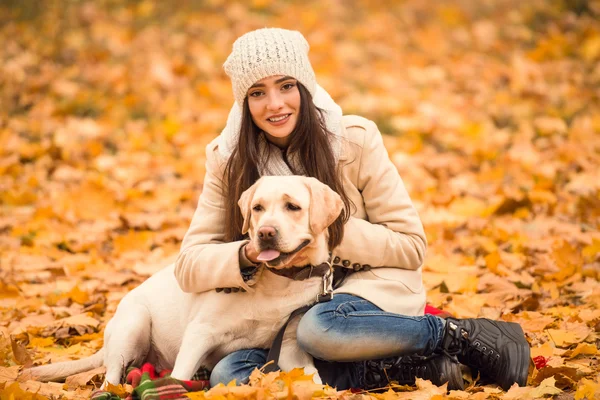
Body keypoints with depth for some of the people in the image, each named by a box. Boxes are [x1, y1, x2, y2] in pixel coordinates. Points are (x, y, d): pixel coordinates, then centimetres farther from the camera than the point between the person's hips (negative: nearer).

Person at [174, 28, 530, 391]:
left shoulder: (354, 139, -9)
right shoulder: (228, 160, -2)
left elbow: (411, 246, -6)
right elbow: (189, 266, -7)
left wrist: (331, 231, -20)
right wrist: (251, 253, -27)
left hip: (374, 287, -4)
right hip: (285, 315, 4)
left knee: (319, 328, -38)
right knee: (227, 375, -27)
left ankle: (463, 335, -16)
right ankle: (399, 371, -20)